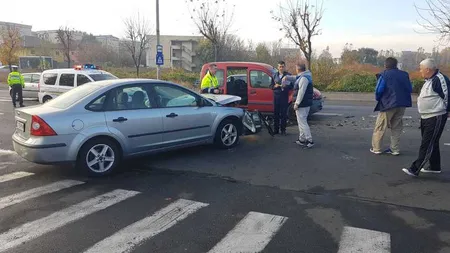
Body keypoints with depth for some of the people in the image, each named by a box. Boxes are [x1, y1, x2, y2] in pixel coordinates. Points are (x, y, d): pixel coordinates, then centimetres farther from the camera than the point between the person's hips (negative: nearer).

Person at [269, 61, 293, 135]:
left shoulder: (288, 75, 1)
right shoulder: (274, 75, 12)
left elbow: (291, 86, -1)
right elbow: (271, 86, 13)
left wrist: (285, 86, -20)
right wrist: (275, 86, -8)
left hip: (284, 96, -3)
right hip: (276, 96, 3)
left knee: (284, 114, -1)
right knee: (276, 113, 3)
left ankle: (283, 130, 7)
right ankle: (276, 130, 11)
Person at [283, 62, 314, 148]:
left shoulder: (304, 78, -19)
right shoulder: (302, 77, 13)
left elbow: (301, 92, -24)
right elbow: (295, 78, 30)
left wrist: (297, 103, -21)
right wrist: (287, 77, 12)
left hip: (302, 104, -11)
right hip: (305, 104, 11)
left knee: (302, 122, -7)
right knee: (301, 121, 17)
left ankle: (310, 141, -5)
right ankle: (302, 139, 24)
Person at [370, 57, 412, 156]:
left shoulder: (384, 75, -8)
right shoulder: (404, 74, 7)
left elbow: (379, 90, -12)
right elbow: (410, 89, 7)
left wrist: (378, 99, 7)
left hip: (388, 104, -5)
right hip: (402, 105, 5)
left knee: (380, 127, 4)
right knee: (396, 127, 15)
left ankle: (376, 148, 6)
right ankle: (395, 149, 16)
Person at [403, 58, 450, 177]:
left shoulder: (439, 79, -19)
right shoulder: (429, 80, 13)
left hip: (436, 118, -10)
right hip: (426, 117, 10)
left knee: (427, 145, -7)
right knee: (432, 143, 18)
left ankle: (415, 169, -7)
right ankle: (435, 167, 30)